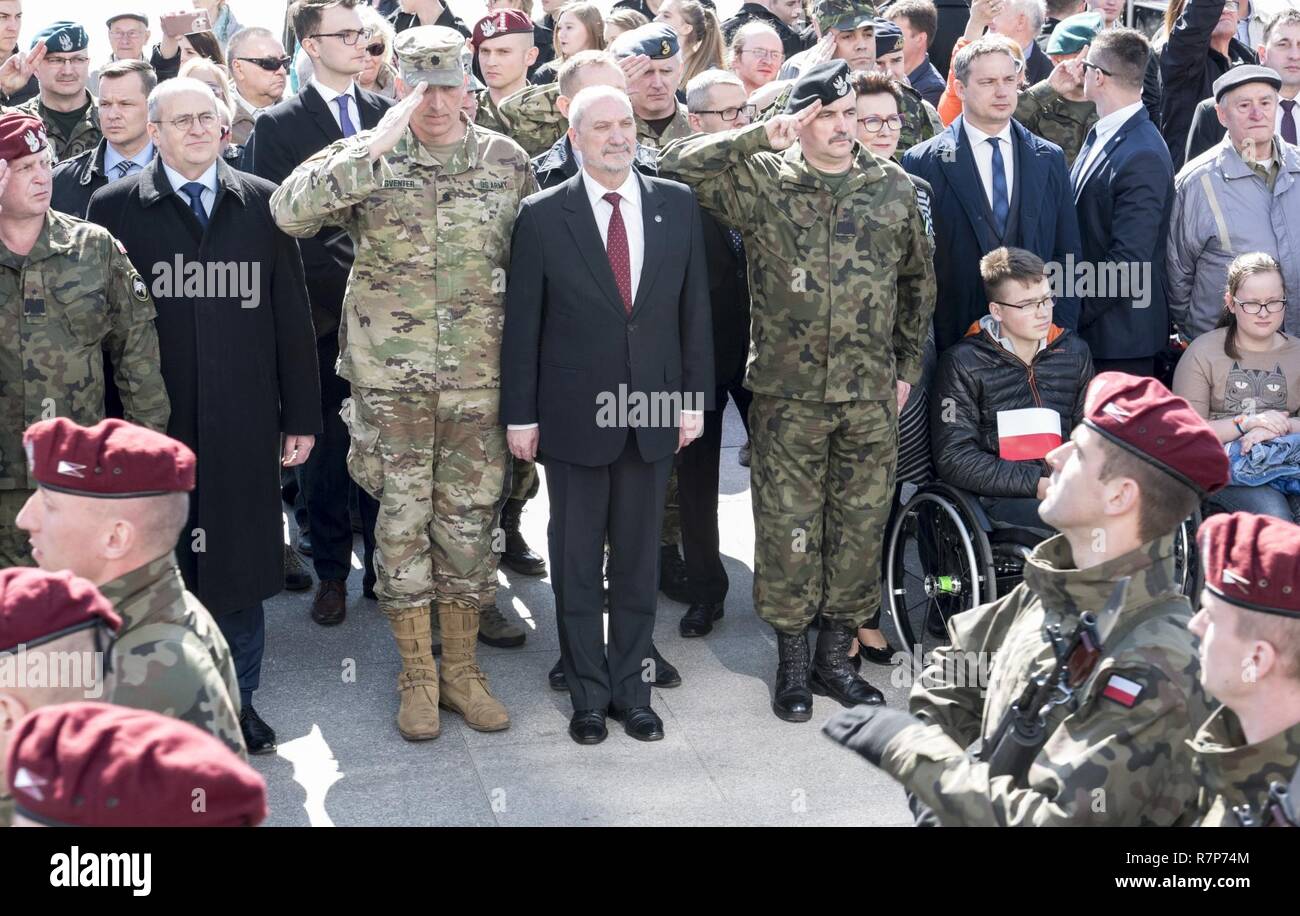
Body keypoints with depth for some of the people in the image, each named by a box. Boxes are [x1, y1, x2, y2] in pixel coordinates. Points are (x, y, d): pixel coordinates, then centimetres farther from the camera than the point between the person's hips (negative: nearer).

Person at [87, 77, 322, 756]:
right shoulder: (115, 208, 2)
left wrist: (301, 417, 4)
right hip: (153, 424, -1)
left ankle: (238, 699, 23)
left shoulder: (261, 204, 6)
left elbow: (291, 317, 6)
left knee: (239, 568, 8)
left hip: (243, 425, 1)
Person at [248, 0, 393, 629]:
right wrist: (349, 274, -13)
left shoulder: (388, 115, 9)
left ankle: (386, 569, 19)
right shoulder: (278, 125, -1)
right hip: (322, 314, -2)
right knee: (325, 449, 5)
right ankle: (331, 573, 18)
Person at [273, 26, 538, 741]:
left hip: (480, 380, 2)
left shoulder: (508, 162, 3)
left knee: (469, 523, 9)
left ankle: (461, 668, 24)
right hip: (390, 379, -1)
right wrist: (376, 148, -27)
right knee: (402, 522, 6)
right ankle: (416, 675, 20)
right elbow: (289, 210, -20)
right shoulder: (366, 157, -3)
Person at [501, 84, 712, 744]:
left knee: (638, 559, 11)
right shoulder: (542, 216, -5)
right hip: (574, 416, -2)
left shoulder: (677, 206, 3)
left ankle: (632, 689, 23)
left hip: (654, 412, 2)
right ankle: (589, 695, 20)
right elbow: (522, 322, -3)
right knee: (576, 562, 7)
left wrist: (695, 397, 3)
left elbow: (694, 308, 6)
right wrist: (520, 414, -4)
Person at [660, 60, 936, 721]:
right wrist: (762, 136, -15)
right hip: (787, 397, -2)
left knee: (860, 528, 8)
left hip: (870, 396, 3)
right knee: (788, 531, 3)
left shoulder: (894, 188, 7)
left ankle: (835, 657, 24)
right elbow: (676, 165, -14)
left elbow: (919, 280, 17)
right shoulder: (763, 181, -1)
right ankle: (792, 663, 19)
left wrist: (907, 366, 12)